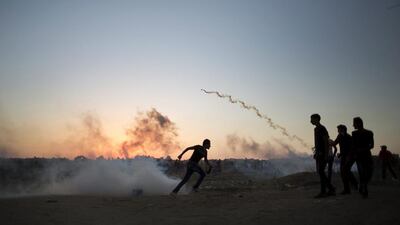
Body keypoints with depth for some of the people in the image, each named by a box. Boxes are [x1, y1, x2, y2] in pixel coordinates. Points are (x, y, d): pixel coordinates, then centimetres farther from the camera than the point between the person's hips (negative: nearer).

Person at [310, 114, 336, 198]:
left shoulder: (322, 129, -12)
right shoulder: (316, 129, 17)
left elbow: (327, 142, -16)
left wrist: (326, 155, -20)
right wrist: (316, 153, 19)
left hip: (323, 154, -10)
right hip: (318, 154, 10)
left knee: (321, 172, -9)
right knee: (320, 172, 9)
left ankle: (323, 192, -4)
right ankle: (331, 189, 17)